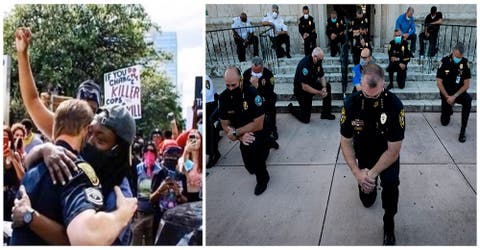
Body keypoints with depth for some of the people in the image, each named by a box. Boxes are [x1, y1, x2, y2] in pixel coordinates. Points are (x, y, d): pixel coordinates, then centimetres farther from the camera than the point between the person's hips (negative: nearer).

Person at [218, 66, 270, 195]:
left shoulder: (252, 93, -27)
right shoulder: (224, 97, -16)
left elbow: (258, 125, -27)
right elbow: (225, 125, -9)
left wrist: (236, 133, -26)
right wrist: (241, 136, -26)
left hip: (256, 131, -5)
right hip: (242, 133, 5)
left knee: (251, 147, -36)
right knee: (251, 168, 13)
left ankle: (262, 178, -10)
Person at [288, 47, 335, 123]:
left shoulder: (318, 62, -9)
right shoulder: (305, 64, -33)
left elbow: (322, 77, 2)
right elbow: (304, 87, -32)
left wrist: (324, 88, -18)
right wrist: (319, 93, -28)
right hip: (301, 90, -8)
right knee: (305, 119, -7)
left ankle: (326, 113, 0)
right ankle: (291, 108, 23)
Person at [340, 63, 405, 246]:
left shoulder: (395, 105, -30)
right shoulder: (352, 103, -24)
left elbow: (394, 149, -25)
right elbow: (346, 142, -15)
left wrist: (372, 173, -31)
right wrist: (357, 173, -25)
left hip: (388, 153, -2)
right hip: (364, 153, 2)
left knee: (391, 182, -29)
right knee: (367, 200, 10)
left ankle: (389, 222, -2)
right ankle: (372, 183, 45)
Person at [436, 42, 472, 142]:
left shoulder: (465, 62, -11)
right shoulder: (445, 61, -15)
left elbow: (466, 84, -11)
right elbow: (439, 83, -11)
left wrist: (454, 96, -21)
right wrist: (447, 97, -15)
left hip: (459, 92, 0)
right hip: (446, 93, 0)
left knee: (468, 100, -36)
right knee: (444, 122, 4)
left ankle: (463, 130, -26)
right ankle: (449, 110, 41)